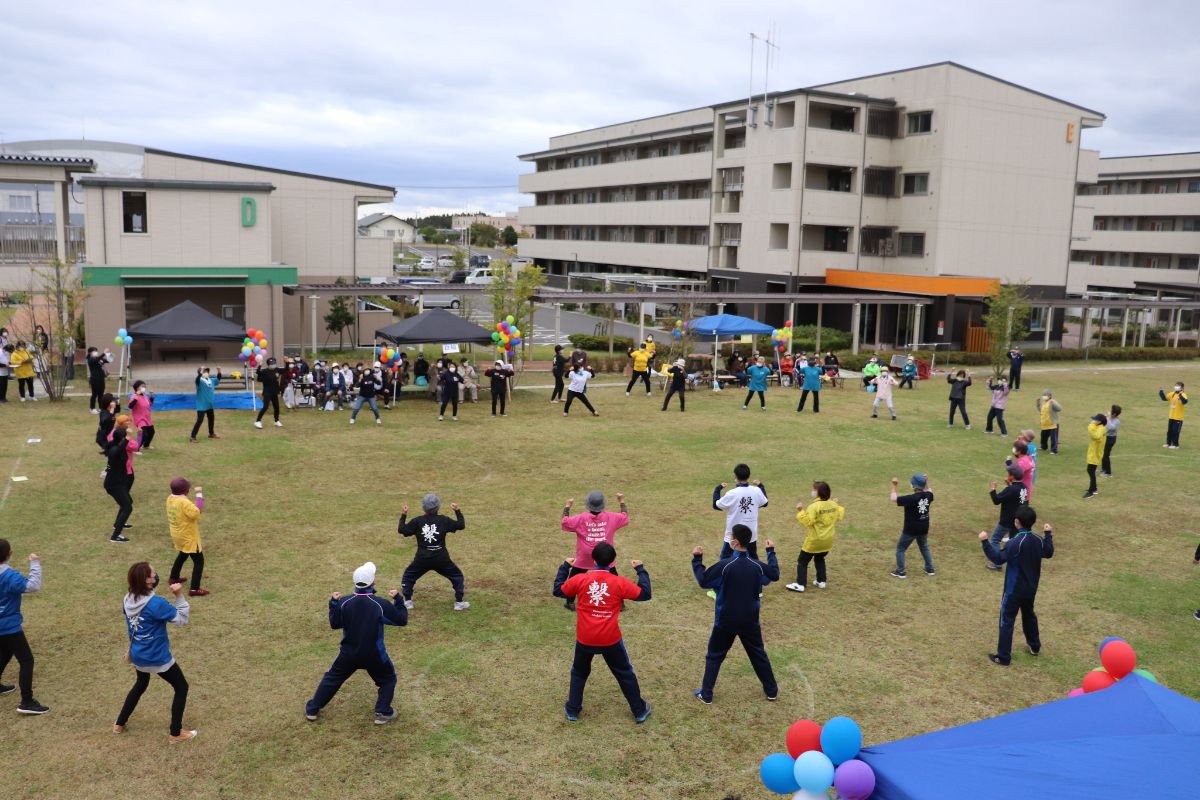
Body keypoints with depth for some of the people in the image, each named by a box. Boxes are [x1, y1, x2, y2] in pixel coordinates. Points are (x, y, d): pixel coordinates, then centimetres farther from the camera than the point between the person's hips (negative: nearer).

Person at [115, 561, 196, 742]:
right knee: (181, 687, 11)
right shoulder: (156, 603, -29)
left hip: (138, 655, 7)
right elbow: (182, 619, -21)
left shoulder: (128, 600, -6)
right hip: (157, 658, -7)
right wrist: (179, 596, -25)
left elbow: (131, 627, 8)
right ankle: (176, 734, 17)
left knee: (140, 685, 34)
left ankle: (119, 724, 45)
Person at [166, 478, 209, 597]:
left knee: (182, 555, 34)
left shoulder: (170, 499, 0)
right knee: (199, 561, -3)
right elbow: (196, 512, -39)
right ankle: (194, 589, -7)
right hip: (188, 537, -10)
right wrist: (199, 495, -34)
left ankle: (174, 577, 50)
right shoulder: (184, 502, -28)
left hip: (178, 535, 10)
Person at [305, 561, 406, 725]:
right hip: (373, 655, -3)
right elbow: (402, 620, -8)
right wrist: (397, 598, 1)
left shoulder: (344, 602, -12)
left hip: (348, 654, 3)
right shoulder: (381, 604, -19)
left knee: (332, 678, 23)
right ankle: (383, 713, 12)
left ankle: (312, 710, 30)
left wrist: (333, 603, 13)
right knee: (388, 679, 21)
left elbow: (334, 624, 3)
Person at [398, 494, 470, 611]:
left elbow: (401, 530, 4)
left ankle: (407, 601, 19)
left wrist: (403, 515, 14)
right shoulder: (444, 520, -1)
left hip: (422, 559, 0)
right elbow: (461, 525, 8)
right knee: (457, 576, 18)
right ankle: (459, 602, 13)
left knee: (408, 576, 24)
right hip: (441, 559, 0)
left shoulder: (417, 521, -2)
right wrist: (457, 511, 18)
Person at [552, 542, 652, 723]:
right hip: (611, 640, 0)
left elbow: (558, 591, 5)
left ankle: (572, 710, 28)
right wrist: (640, 570, 7)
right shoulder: (620, 583, -11)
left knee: (579, 673, 25)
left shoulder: (580, 579, -9)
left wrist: (564, 567, 15)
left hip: (585, 639, 1)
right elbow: (645, 594, -2)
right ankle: (640, 711, 26)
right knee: (625, 674, 18)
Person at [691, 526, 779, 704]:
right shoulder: (757, 566, -8)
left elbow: (703, 581, -12)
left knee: (714, 656, 12)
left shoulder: (724, 565, -22)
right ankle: (772, 691, 30)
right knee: (758, 654, 21)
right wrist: (771, 552, 23)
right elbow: (775, 575, 13)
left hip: (726, 621, -3)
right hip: (750, 621, 3)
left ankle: (706, 695, 15)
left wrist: (697, 559, -2)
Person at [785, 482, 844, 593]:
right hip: (828, 540, 7)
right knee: (820, 559, 28)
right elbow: (840, 516, 14)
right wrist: (837, 506, 25)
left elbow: (808, 521, -25)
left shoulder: (814, 506, -21)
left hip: (815, 540, -7)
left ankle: (800, 584, -1)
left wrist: (800, 511, -20)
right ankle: (821, 582, 25)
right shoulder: (833, 504, 0)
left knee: (802, 561, 3)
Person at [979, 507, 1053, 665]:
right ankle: (1035, 646, 44)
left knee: (1007, 620, 0)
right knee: (1029, 615, 28)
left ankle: (1003, 657, 2)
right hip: (1031, 588, 7)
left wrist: (985, 542, -30)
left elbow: (998, 559, -28)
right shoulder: (1038, 540, -2)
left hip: (1014, 590, -7)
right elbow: (1049, 553, 18)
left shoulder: (1016, 542, -26)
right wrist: (1048, 534, 28)